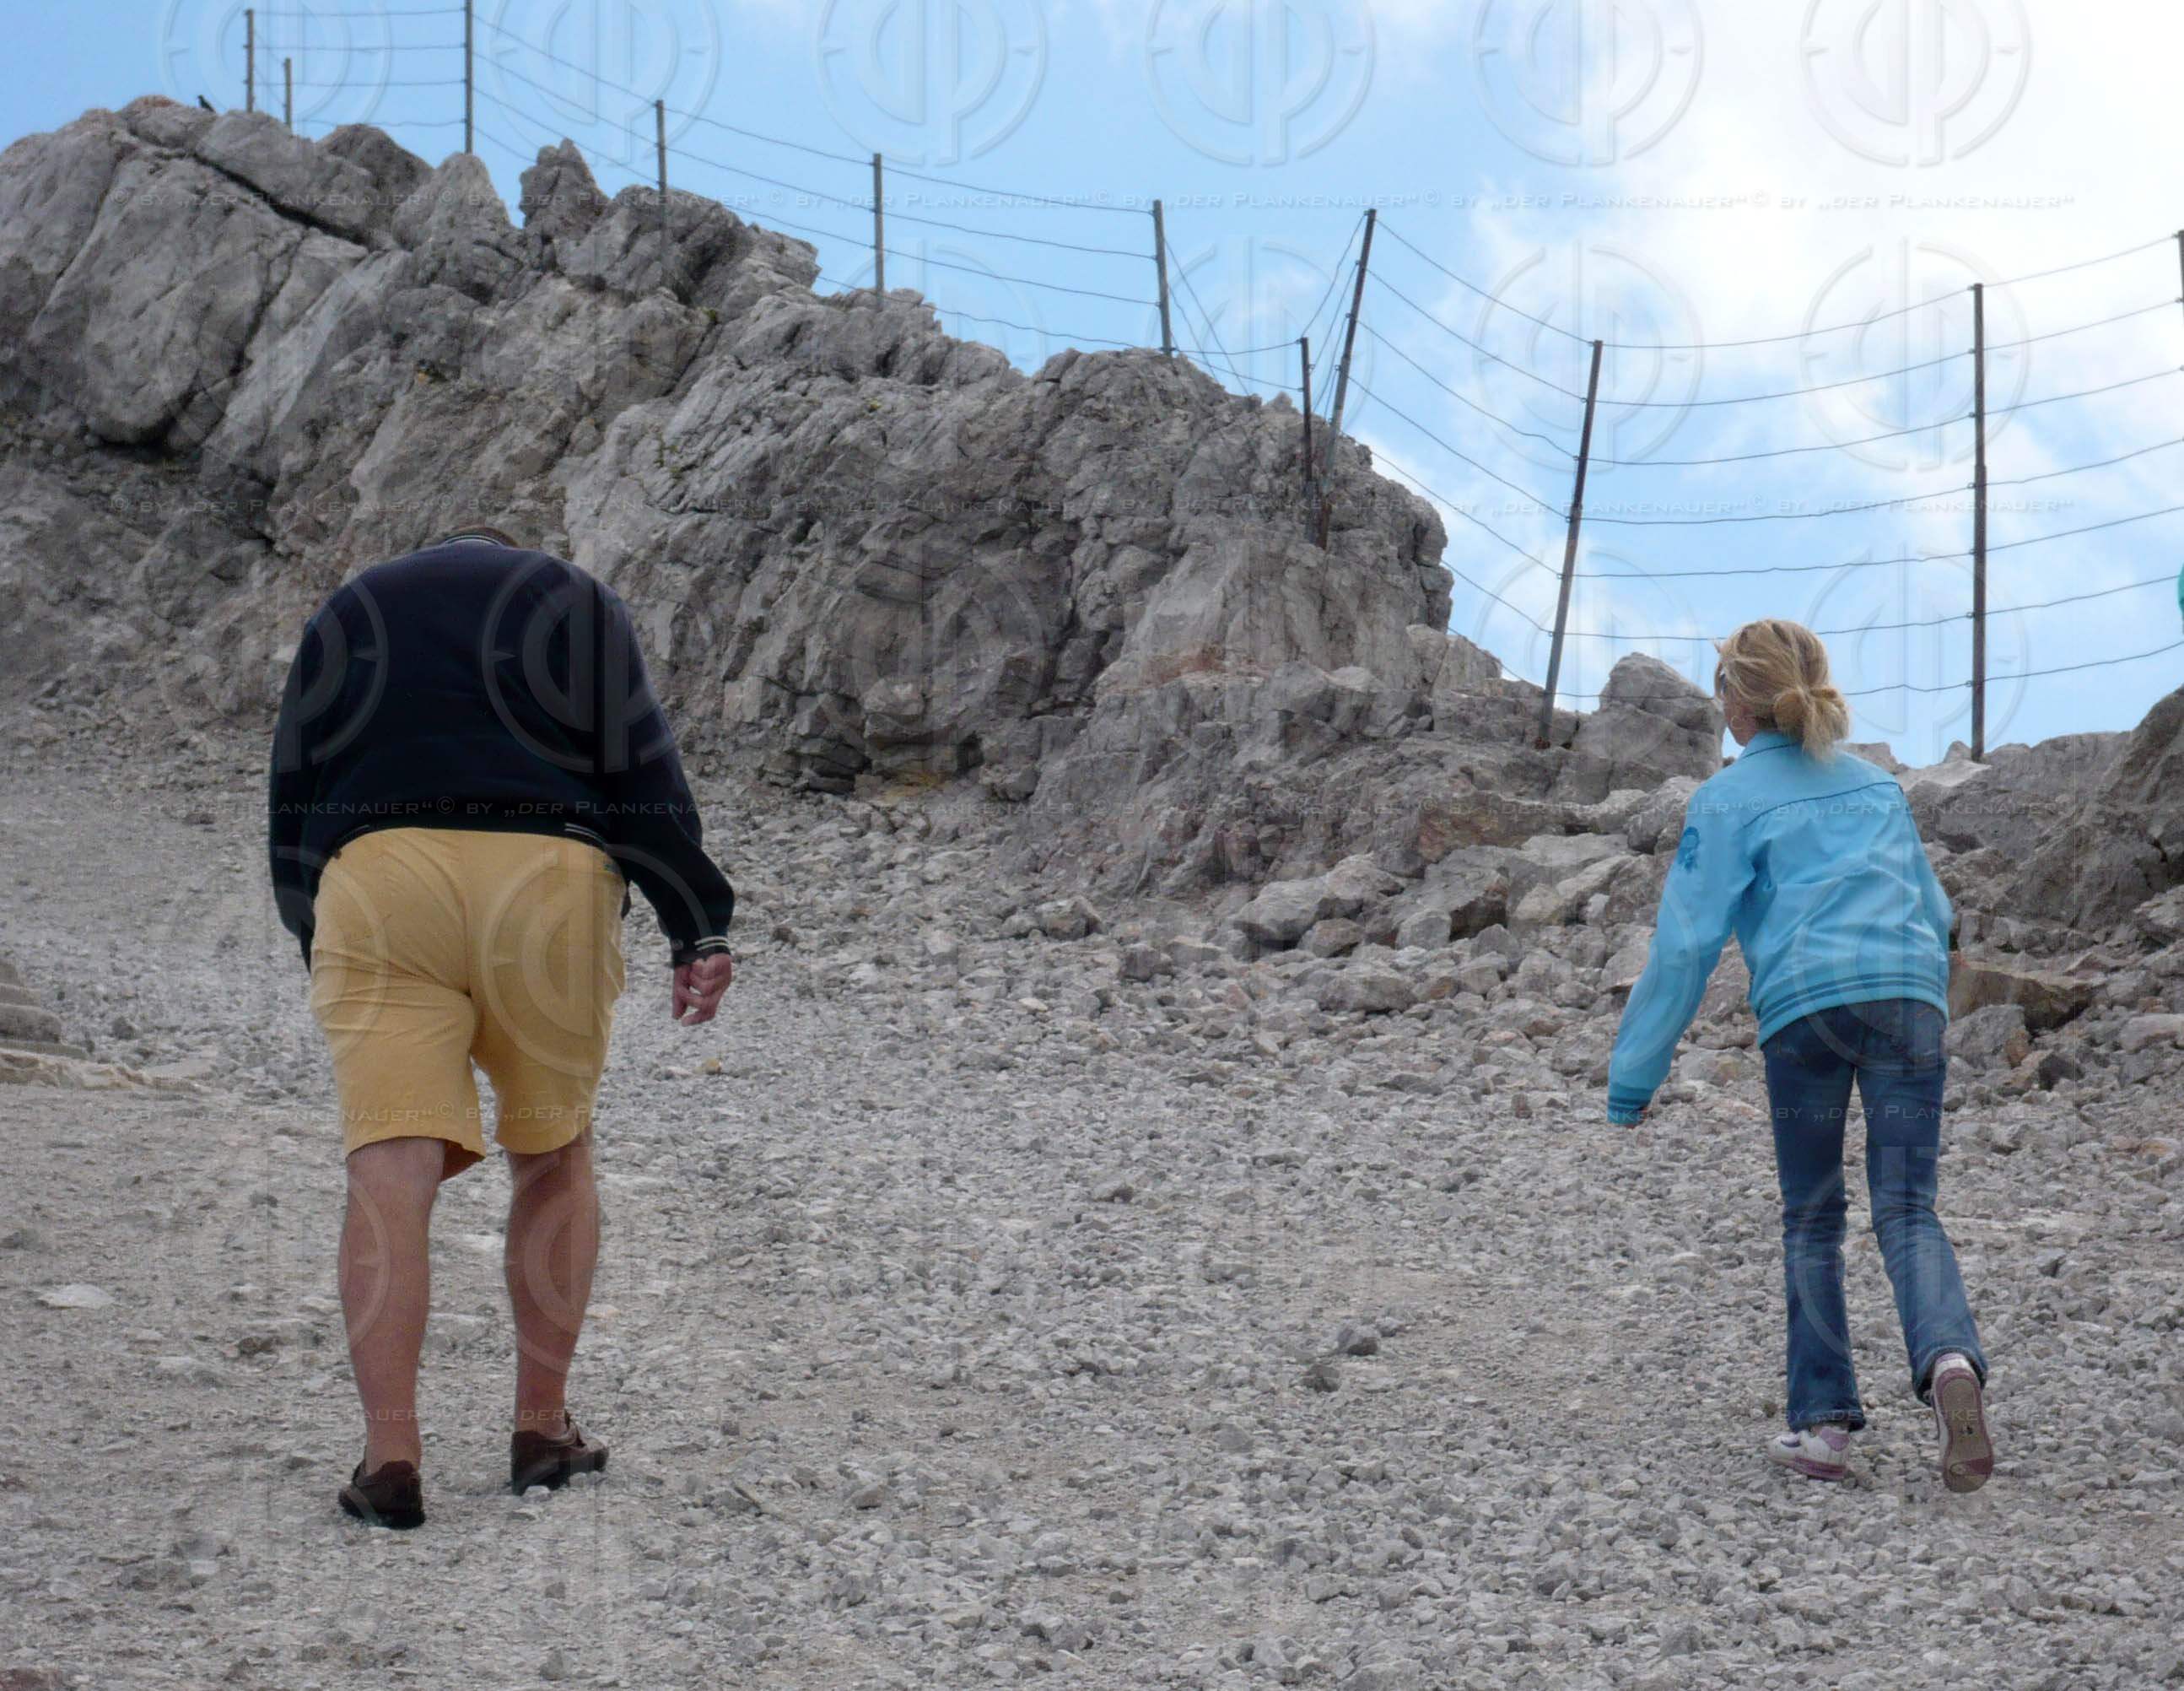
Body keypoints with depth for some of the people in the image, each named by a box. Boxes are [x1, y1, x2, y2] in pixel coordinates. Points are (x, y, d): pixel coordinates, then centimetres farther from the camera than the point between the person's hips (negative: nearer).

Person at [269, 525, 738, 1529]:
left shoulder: (347, 616, 24)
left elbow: (294, 798, 19)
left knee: (390, 1173, -7)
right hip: (547, 882, 0)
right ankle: (543, 1430, 17)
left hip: (377, 879, 0)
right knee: (554, 1159, 16)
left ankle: (389, 1455, -16)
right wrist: (699, 927, 2)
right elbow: (642, 773, 4)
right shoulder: (574, 601, 17)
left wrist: (321, 950, 25)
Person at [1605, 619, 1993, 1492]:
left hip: (1806, 1003, -3)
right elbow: (1933, 907, 31)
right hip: (1910, 993, 3)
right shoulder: (1876, 782, 24)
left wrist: (1631, 1082, 6)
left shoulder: (1728, 799, 9)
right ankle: (1949, 1358, -27)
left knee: (1811, 1222, 10)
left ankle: (1824, 1421, 8)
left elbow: (1687, 942, 3)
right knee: (1907, 1210, 1)